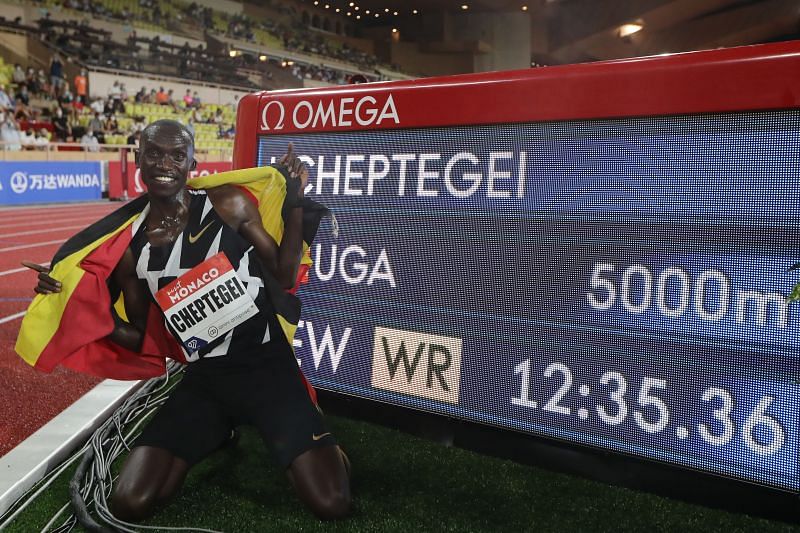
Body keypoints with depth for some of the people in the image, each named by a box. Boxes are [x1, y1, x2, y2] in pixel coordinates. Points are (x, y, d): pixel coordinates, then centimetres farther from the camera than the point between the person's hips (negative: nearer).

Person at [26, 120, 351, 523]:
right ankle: (217, 434, 21)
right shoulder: (129, 247, 2)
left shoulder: (229, 204, -6)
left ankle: (327, 448, 23)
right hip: (203, 380, 4)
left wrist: (294, 203, -11)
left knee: (331, 504, -14)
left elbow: (284, 275, -2)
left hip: (266, 369, -3)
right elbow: (142, 340, 10)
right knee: (129, 504, -4)